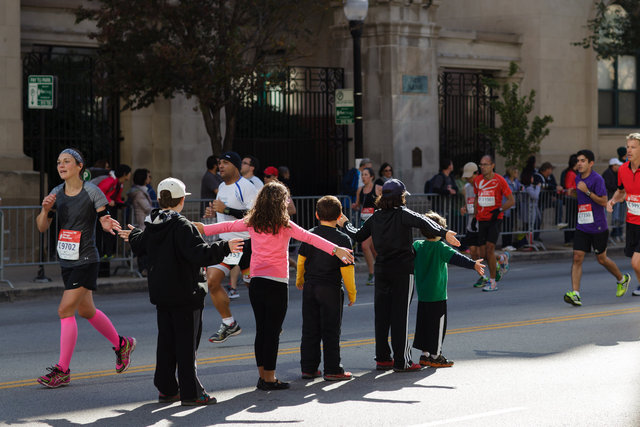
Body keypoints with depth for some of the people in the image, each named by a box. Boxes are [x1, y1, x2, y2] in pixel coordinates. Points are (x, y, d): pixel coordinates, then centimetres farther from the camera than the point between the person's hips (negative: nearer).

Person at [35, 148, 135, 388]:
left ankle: (62, 371, -9)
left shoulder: (92, 192, -9)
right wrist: (45, 209, -16)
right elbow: (42, 228, 4)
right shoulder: (56, 194, 6)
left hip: (86, 260, -7)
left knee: (65, 310, -13)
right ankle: (121, 344, 41)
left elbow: (104, 220, -4)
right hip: (66, 261, 7)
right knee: (85, 311, 19)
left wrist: (108, 224, -27)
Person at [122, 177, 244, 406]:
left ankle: (166, 389, 18)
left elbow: (140, 246, 28)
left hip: (160, 293, 8)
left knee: (165, 340, 14)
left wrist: (133, 235, 49)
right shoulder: (182, 226, -18)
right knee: (187, 342, -3)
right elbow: (199, 254, -28)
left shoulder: (152, 226, 7)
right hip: (184, 295, -8)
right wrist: (224, 247, -23)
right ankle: (190, 392, -1)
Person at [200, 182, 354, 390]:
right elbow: (309, 238, -18)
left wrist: (201, 229, 27)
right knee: (273, 332, 0)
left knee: (261, 330, 11)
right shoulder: (284, 225, -9)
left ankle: (262, 376, 16)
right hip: (276, 283, -5)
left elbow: (226, 226, 14)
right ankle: (269, 379, 1)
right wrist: (335, 250, -26)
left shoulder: (252, 223, 4)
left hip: (255, 281, 5)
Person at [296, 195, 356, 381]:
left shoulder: (309, 235, 2)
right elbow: (346, 269, -11)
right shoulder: (342, 239, -11)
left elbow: (301, 260, 11)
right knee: (331, 331, 2)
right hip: (331, 289, -4)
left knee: (310, 329, 10)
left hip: (310, 287, 4)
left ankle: (308, 368, 14)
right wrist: (351, 293, -1)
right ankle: (332, 370, 3)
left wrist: (299, 281, 28)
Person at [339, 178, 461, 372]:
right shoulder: (403, 214, -9)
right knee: (400, 314, -2)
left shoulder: (375, 217, 6)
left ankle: (382, 358, 13)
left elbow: (357, 236, 14)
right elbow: (423, 222, -27)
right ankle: (401, 361, -1)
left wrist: (345, 224, 33)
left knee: (381, 314, 9)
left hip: (381, 269, 5)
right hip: (402, 269, -5)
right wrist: (444, 233, -36)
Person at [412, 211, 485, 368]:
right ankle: (435, 356, 6)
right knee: (438, 325, 2)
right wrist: (473, 264, -34)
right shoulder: (440, 247, -16)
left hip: (422, 295, 7)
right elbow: (455, 257, -28)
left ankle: (425, 354, 19)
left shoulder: (417, 245, 6)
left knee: (424, 324, 14)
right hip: (437, 296, -7)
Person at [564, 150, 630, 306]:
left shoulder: (597, 179, -13)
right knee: (577, 258, -9)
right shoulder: (577, 178, 9)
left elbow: (604, 202, -17)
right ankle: (575, 294, -14)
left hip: (598, 227, -5)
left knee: (601, 259, 9)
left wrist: (587, 191, -23)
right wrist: (573, 193, 12)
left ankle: (622, 279, 37)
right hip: (582, 227, 6)